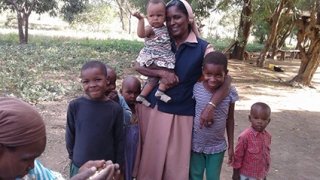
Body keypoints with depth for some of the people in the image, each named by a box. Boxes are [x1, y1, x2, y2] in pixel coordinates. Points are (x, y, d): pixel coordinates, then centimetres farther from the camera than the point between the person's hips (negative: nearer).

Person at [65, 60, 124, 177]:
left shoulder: (115, 108, -11)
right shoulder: (75, 106, -11)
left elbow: (119, 140, -4)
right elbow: (70, 133, 2)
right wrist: (71, 156, 11)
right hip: (79, 167, 1)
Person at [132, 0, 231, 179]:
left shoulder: (203, 48, -5)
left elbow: (225, 79, -10)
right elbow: (138, 65, -1)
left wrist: (210, 105, -24)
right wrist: (162, 72, -17)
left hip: (181, 115, -2)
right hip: (152, 109, 3)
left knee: (175, 164, 8)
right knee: (150, 159, 14)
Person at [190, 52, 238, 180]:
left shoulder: (230, 93, -13)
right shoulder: (196, 89, -16)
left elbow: (230, 119, -1)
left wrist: (231, 146, 4)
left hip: (217, 147, 1)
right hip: (196, 144, 0)